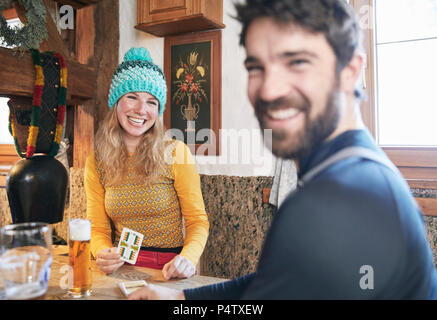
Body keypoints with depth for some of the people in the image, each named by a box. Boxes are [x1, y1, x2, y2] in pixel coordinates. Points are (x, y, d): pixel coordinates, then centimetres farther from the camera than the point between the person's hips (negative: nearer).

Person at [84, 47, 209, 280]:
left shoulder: (176, 154, -5)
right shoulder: (95, 164, 3)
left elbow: (198, 222, -3)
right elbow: (98, 229, 6)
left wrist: (188, 258, -22)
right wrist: (102, 252, -15)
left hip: (168, 271, -1)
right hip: (121, 268, 1)